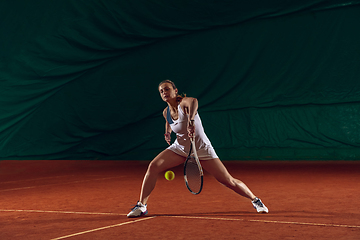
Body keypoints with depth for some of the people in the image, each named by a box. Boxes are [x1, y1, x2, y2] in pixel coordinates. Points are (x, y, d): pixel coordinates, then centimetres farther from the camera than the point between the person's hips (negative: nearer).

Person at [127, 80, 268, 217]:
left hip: (202, 148, -5)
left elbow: (193, 101, -48)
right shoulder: (166, 112, -2)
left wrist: (191, 120, -66)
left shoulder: (184, 102, -21)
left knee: (228, 181, -7)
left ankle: (255, 200, 17)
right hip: (180, 147, 5)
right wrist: (167, 133, 3)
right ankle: (141, 205, -5)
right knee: (153, 166, -16)